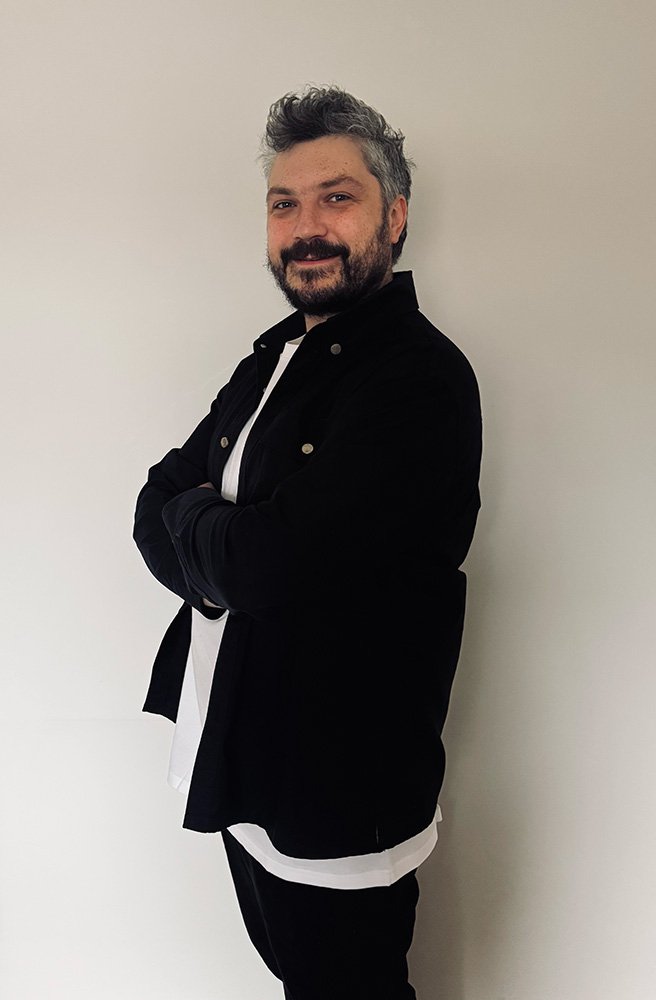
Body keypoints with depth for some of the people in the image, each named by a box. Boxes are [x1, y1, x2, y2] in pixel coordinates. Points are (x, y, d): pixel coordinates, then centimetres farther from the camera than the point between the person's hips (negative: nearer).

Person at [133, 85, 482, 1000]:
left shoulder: (422, 377, -20)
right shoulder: (272, 358, 8)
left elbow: (277, 561, -28)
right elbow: (156, 503, 5)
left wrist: (189, 524, -8)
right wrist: (227, 547, -16)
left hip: (339, 796, -8)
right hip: (236, 762, 8)